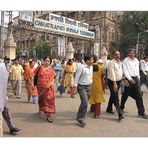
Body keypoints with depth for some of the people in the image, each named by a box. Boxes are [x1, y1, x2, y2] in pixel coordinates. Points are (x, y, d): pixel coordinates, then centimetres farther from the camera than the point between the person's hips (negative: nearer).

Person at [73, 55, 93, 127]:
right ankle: (81, 119, 1)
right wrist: (75, 86, -18)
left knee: (84, 103, 14)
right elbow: (77, 77, -15)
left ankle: (79, 117, 32)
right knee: (85, 103, -14)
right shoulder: (81, 67, -15)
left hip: (88, 86, 8)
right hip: (82, 87, -8)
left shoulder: (91, 67, 8)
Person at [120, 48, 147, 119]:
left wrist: (138, 78, 15)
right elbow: (125, 71, -11)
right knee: (125, 95, 7)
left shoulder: (136, 60, 13)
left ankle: (141, 112, 1)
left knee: (139, 96, -2)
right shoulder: (125, 61, -4)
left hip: (136, 79, 5)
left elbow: (137, 70, 19)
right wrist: (130, 79, -19)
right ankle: (121, 108, 30)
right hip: (129, 79, -4)